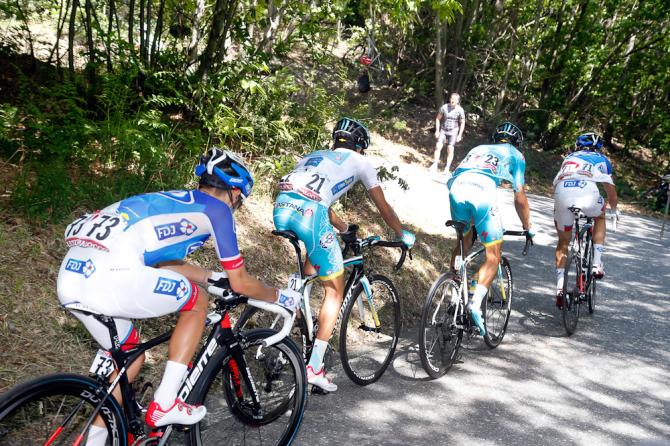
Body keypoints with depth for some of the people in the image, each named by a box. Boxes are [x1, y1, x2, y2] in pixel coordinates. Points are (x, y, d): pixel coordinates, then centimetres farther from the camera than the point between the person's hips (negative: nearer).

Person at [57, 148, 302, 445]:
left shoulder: (173, 199, 30)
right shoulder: (217, 208, 9)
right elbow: (241, 284, 12)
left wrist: (211, 277, 50)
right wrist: (279, 296, 30)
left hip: (72, 275, 8)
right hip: (111, 276, -8)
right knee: (197, 301, 15)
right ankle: (165, 405, 11)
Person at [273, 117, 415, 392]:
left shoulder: (314, 155, 36)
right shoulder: (359, 161, 23)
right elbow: (383, 208, 27)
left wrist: (345, 229, 55)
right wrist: (403, 235, 42)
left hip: (281, 208, 6)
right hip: (308, 213, -5)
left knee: (315, 253, 35)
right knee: (335, 290, 8)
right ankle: (314, 367, 3)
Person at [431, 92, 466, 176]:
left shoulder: (460, 110, -11)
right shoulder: (444, 107, -11)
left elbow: (462, 123, -2)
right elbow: (438, 118, 1)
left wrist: (460, 135, -5)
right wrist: (437, 130, -3)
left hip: (453, 131, -1)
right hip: (443, 130, 1)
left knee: (450, 149, -4)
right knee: (438, 146, -11)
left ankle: (447, 168, 1)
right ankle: (435, 165, -7)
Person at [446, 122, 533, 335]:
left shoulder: (478, 149, 39)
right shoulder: (515, 155, 26)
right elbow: (519, 198, 23)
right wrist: (527, 227, 36)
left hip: (457, 187, 5)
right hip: (482, 191, -4)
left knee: (463, 242, 26)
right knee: (494, 256, 4)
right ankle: (475, 303, -15)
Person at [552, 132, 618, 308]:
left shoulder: (569, 158, 36)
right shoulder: (601, 159, 30)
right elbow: (610, 189, 34)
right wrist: (614, 209, 52)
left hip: (562, 194, 2)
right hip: (587, 193, -2)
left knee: (563, 242, 20)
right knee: (600, 217, 34)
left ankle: (560, 287, 10)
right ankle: (597, 264, 24)